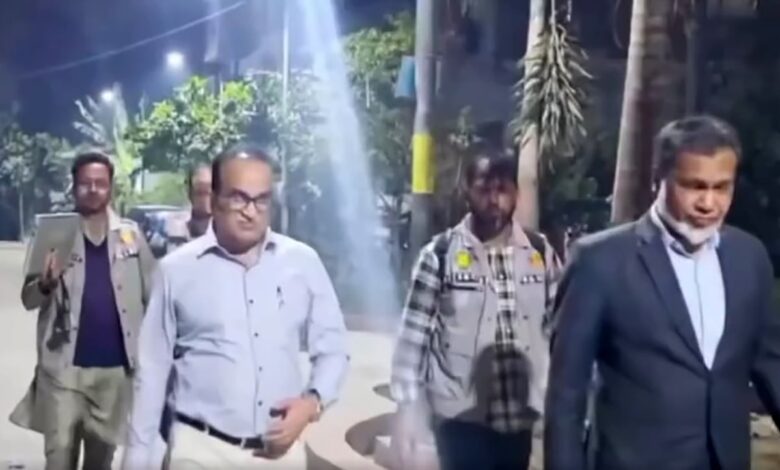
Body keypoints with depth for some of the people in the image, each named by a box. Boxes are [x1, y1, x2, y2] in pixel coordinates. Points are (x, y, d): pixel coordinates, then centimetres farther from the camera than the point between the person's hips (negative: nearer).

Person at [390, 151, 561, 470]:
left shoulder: (540, 253, 3)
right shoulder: (441, 254, -6)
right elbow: (414, 334, -5)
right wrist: (407, 409, -9)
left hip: (519, 416, 4)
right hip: (462, 417, -3)